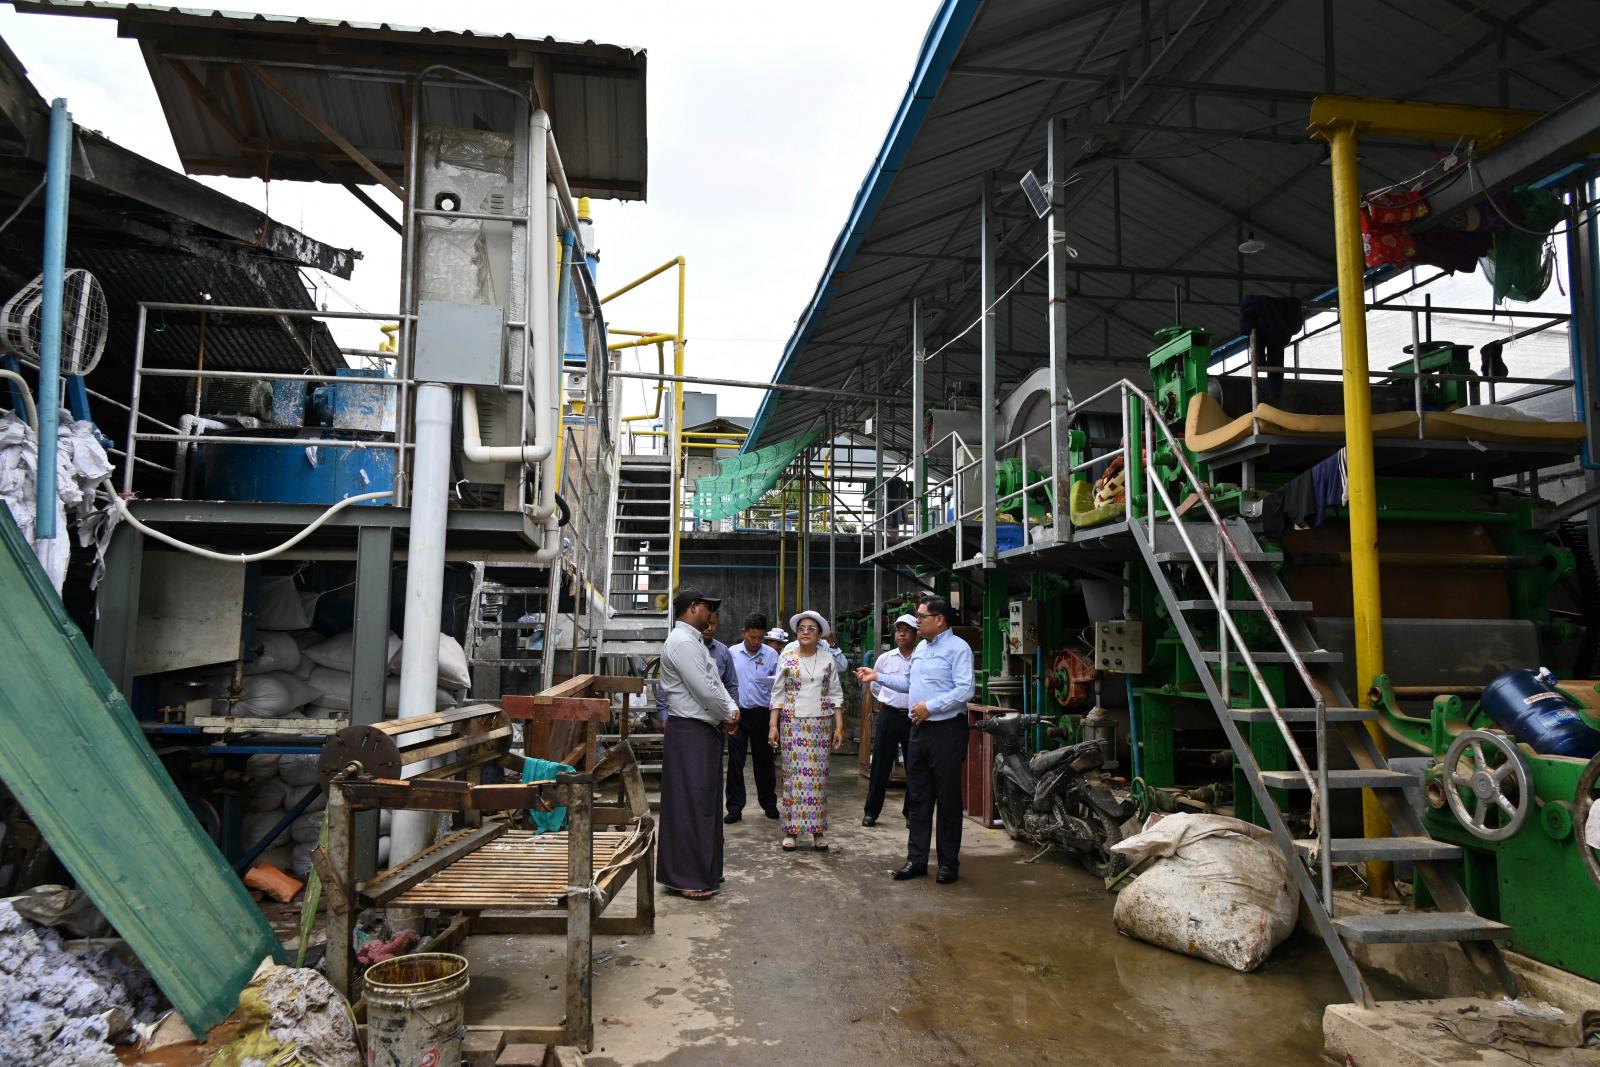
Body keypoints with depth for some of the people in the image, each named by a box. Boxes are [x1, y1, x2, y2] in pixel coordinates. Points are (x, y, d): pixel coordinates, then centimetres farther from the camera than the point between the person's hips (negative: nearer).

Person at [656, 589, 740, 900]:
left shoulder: (695, 641, 17)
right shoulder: (682, 642, -17)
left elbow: (716, 683, 16)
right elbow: (704, 689, -21)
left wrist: (732, 708, -1)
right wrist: (728, 715, -6)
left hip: (706, 728, 11)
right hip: (690, 731, -11)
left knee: (705, 800, 16)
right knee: (690, 803, -5)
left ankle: (704, 869, 26)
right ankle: (687, 878, 2)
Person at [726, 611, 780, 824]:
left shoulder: (771, 655, 1)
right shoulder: (732, 653, 2)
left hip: (762, 714, 0)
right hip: (737, 713, 0)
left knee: (764, 760, 11)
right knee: (735, 762, 1)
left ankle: (769, 804, 25)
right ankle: (735, 808, 8)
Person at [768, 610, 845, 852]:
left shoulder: (828, 660, 4)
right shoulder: (786, 658, 2)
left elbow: (836, 695, 5)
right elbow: (777, 694, 2)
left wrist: (839, 726, -2)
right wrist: (773, 725, -5)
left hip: (820, 723, 1)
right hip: (792, 723, -1)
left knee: (818, 775, 1)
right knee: (793, 773, -1)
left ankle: (817, 830, 9)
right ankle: (791, 830, 6)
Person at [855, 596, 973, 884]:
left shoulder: (958, 648, -12)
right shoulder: (920, 649, 15)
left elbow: (965, 690, -20)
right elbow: (909, 683, 24)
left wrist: (930, 706, -20)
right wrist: (878, 677, 16)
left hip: (946, 731, -8)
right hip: (919, 729, 8)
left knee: (947, 799, 2)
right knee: (918, 797, 11)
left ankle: (949, 863, 13)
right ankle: (916, 859, 19)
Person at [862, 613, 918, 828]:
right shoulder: (884, 659, 6)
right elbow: (875, 687, 20)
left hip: (913, 718, -1)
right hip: (888, 716, 2)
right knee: (880, 764, 4)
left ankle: (911, 813, 18)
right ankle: (871, 811, 13)